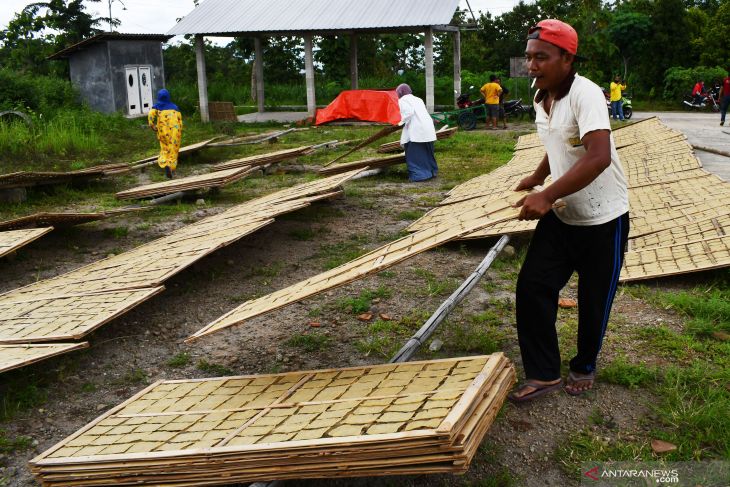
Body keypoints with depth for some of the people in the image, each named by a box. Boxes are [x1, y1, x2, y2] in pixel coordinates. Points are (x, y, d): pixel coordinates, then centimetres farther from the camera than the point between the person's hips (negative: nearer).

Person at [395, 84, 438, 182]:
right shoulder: (417, 99, 24)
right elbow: (422, 113, 17)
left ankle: (418, 175, -4)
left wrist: (402, 122, -4)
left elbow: (408, 112, -17)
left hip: (416, 131, -8)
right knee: (427, 152, 19)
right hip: (428, 129, 8)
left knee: (414, 155, -1)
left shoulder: (402, 100, -1)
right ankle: (432, 171, 26)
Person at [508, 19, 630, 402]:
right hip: (561, 216, 7)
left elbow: (599, 157, -36)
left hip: (603, 219, -7)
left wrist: (546, 196, -34)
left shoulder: (585, 94, -23)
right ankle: (543, 374, 9)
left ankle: (584, 368, 33)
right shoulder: (541, 97, 4)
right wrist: (537, 177, 17)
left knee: (593, 302, 8)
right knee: (532, 286, -3)